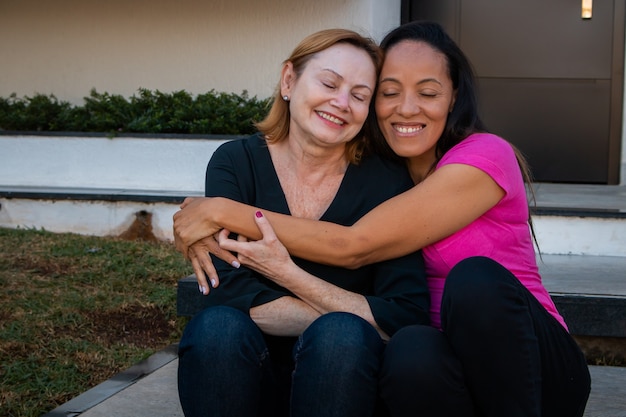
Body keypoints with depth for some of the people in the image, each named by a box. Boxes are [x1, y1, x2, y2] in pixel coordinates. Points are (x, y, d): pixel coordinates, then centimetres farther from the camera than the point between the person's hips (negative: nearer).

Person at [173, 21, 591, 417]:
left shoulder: (486, 155, -12)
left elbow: (355, 246, -19)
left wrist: (223, 211, -19)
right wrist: (212, 229, -20)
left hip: (534, 366, -2)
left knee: (474, 279, -34)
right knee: (412, 350, -34)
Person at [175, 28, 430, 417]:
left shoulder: (387, 180, -7)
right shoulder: (236, 162, -6)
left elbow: (407, 318, -14)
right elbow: (230, 294, -17)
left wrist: (285, 272, -19)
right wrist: (356, 318, -17)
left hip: (344, 379, 0)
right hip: (247, 382, 1)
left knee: (341, 337, -31)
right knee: (219, 326, -29)